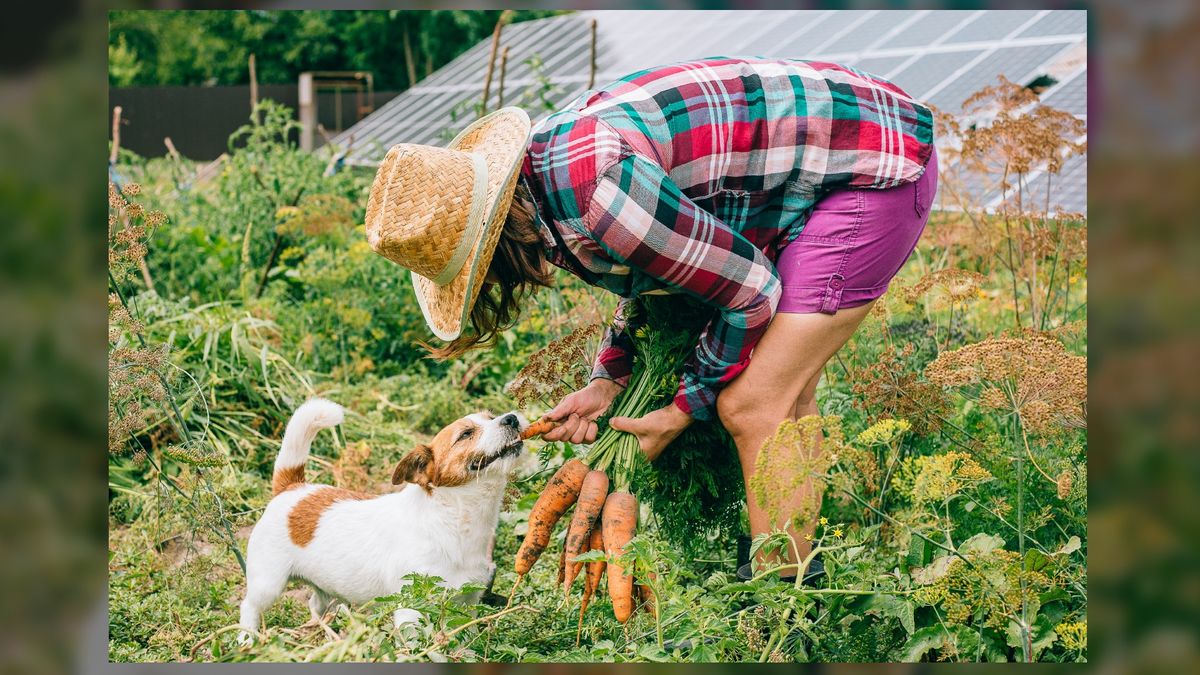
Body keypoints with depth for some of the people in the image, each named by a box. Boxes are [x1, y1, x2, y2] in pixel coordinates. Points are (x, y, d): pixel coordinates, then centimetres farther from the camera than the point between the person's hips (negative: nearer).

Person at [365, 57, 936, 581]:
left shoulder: (592, 193, -30)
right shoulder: (548, 154, 1)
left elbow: (748, 290, -18)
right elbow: (655, 265, 17)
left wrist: (686, 409, -5)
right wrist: (609, 381, 5)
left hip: (877, 166, -10)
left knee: (754, 405, -11)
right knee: (782, 393, 17)